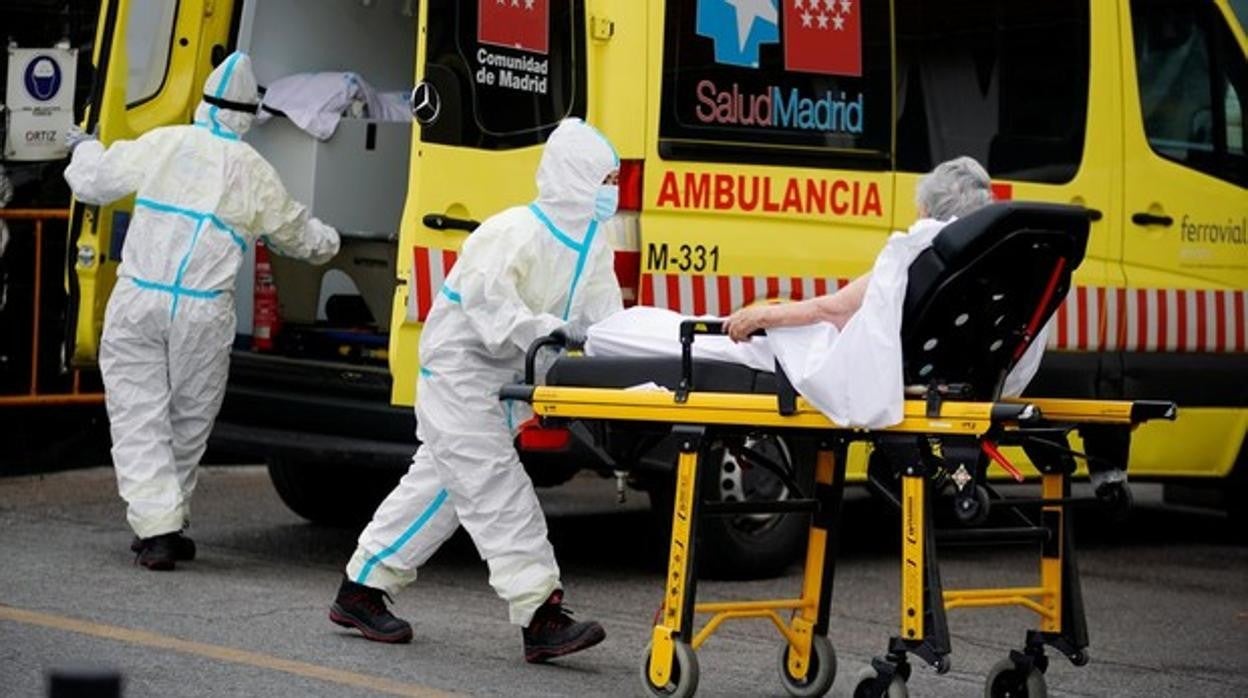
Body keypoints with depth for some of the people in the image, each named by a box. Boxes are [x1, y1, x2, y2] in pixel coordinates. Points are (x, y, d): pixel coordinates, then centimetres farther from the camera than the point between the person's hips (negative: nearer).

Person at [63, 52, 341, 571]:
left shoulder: (163, 144, 3)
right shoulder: (253, 172, 5)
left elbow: (92, 181, 9)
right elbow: (299, 236, 18)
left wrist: (84, 147, 32)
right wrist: (329, 241, 41)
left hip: (137, 301, 0)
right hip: (202, 313, 0)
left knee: (139, 414, 2)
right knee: (189, 421, 15)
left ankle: (156, 527, -10)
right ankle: (170, 524, 22)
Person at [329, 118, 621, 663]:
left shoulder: (592, 246, 6)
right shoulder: (514, 234, -22)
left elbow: (602, 314, -1)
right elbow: (488, 308, -31)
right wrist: (544, 333, -41)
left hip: (504, 381, 10)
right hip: (461, 368, -10)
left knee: (441, 483, 14)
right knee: (497, 490, -12)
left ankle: (361, 591, 24)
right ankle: (540, 618, -17)